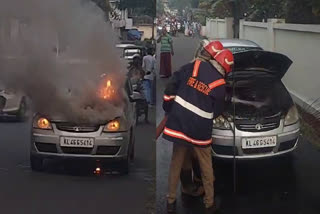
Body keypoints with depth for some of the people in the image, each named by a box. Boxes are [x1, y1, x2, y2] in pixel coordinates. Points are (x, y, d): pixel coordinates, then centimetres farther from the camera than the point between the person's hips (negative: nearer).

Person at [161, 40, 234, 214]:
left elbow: (171, 87, -2)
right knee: (206, 167, 15)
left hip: (179, 122, 2)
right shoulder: (220, 85, -4)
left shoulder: (192, 67, -2)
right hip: (200, 130, -2)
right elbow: (216, 112, 5)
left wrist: (168, 109, 9)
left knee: (176, 163, 15)